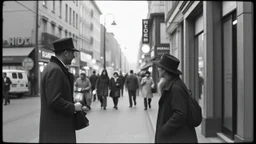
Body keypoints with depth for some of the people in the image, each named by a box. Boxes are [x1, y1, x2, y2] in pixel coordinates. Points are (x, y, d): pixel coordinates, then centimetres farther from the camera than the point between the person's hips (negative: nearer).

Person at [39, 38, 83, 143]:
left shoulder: (54, 67, 11)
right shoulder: (55, 70, -20)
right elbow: (54, 100, -25)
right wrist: (73, 107, -14)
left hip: (58, 123, 10)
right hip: (56, 125, -10)